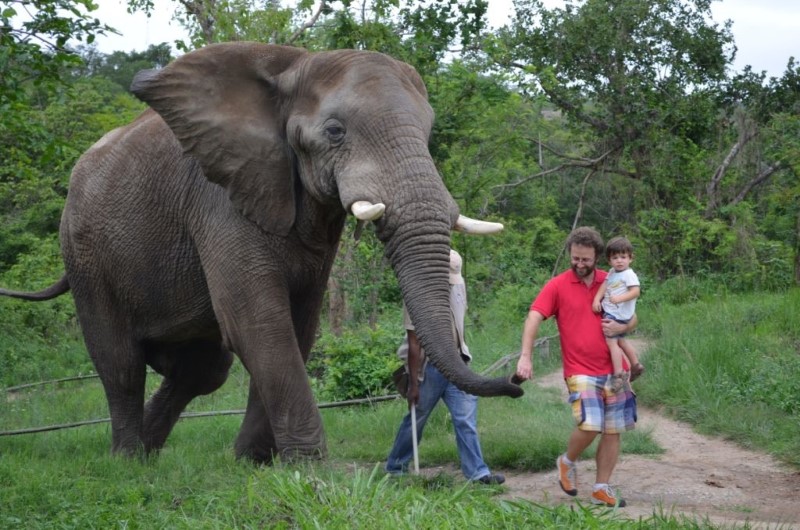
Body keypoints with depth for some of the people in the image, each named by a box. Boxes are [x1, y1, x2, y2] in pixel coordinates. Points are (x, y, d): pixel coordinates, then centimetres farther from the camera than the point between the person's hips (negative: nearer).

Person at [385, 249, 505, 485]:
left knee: (466, 417, -2)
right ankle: (395, 467, 24)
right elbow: (414, 344, -15)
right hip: (429, 367, -5)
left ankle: (477, 472, -1)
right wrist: (413, 384, -15)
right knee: (416, 420, 7)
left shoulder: (457, 288, 5)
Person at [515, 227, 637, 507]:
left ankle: (601, 489, 17)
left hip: (614, 369, 4)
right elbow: (534, 318, -12)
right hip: (580, 371, -4)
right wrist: (525, 356, -25)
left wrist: (622, 327, -9)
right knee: (590, 425, -18)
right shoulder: (557, 286, -3)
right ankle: (568, 462, 12)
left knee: (613, 430, 5)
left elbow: (632, 317, 16)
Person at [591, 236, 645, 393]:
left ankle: (618, 374, -14)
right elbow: (604, 286, 7)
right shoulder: (612, 273, 13)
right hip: (609, 312, 10)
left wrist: (620, 298, -35)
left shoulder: (629, 275, -12)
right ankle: (635, 365, 38)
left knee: (611, 341, -15)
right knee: (620, 340, 23)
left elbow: (636, 291, -23)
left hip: (617, 314, -10)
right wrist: (597, 299, -9)